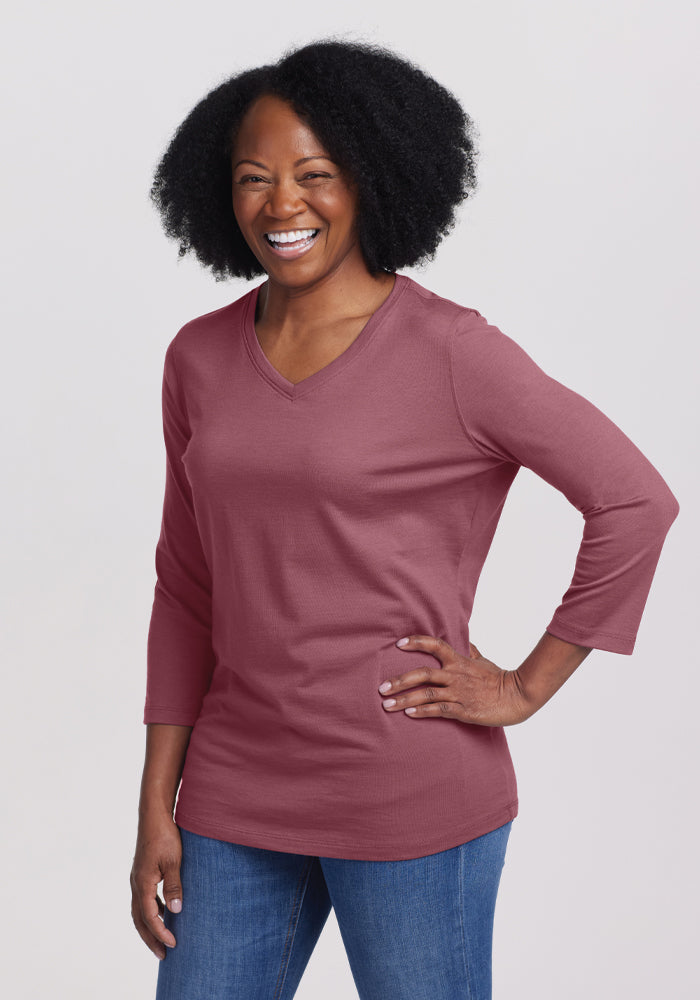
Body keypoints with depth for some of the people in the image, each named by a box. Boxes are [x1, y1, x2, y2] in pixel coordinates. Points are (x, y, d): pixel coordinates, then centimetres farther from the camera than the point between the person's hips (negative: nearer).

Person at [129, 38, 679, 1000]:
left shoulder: (449, 351, -11)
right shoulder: (200, 358, 5)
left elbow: (635, 499, -8)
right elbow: (186, 590, 9)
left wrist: (527, 686, -7)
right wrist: (158, 809, 7)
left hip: (411, 801, -4)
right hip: (238, 794, 5)